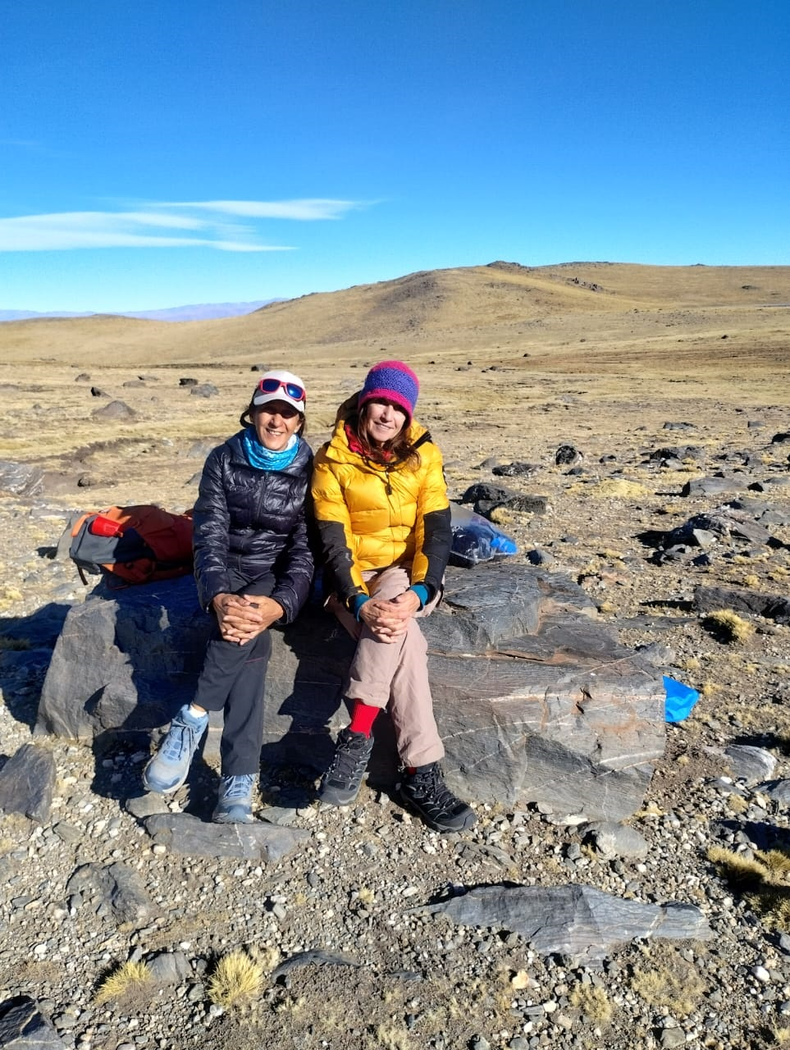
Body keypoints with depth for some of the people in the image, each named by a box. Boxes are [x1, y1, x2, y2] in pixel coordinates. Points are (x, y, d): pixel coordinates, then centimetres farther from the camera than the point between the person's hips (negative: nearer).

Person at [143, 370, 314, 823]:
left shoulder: (310, 471, -6)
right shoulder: (224, 460, -3)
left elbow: (306, 550, -13)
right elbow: (209, 536, -11)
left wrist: (280, 604, -33)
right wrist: (218, 596, -32)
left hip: (279, 576, 0)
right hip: (227, 570, 1)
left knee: (251, 627, -34)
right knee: (250, 637, -30)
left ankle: (193, 719, -22)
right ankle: (240, 780, -29)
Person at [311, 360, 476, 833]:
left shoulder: (423, 456, -1)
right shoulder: (333, 459, -6)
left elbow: (437, 530, -9)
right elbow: (333, 539, -12)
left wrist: (419, 592, -27)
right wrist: (359, 601, -28)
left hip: (406, 572, 1)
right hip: (353, 578, -1)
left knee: (395, 624, -35)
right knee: (404, 638, -31)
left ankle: (357, 737, -29)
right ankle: (422, 775, -30)